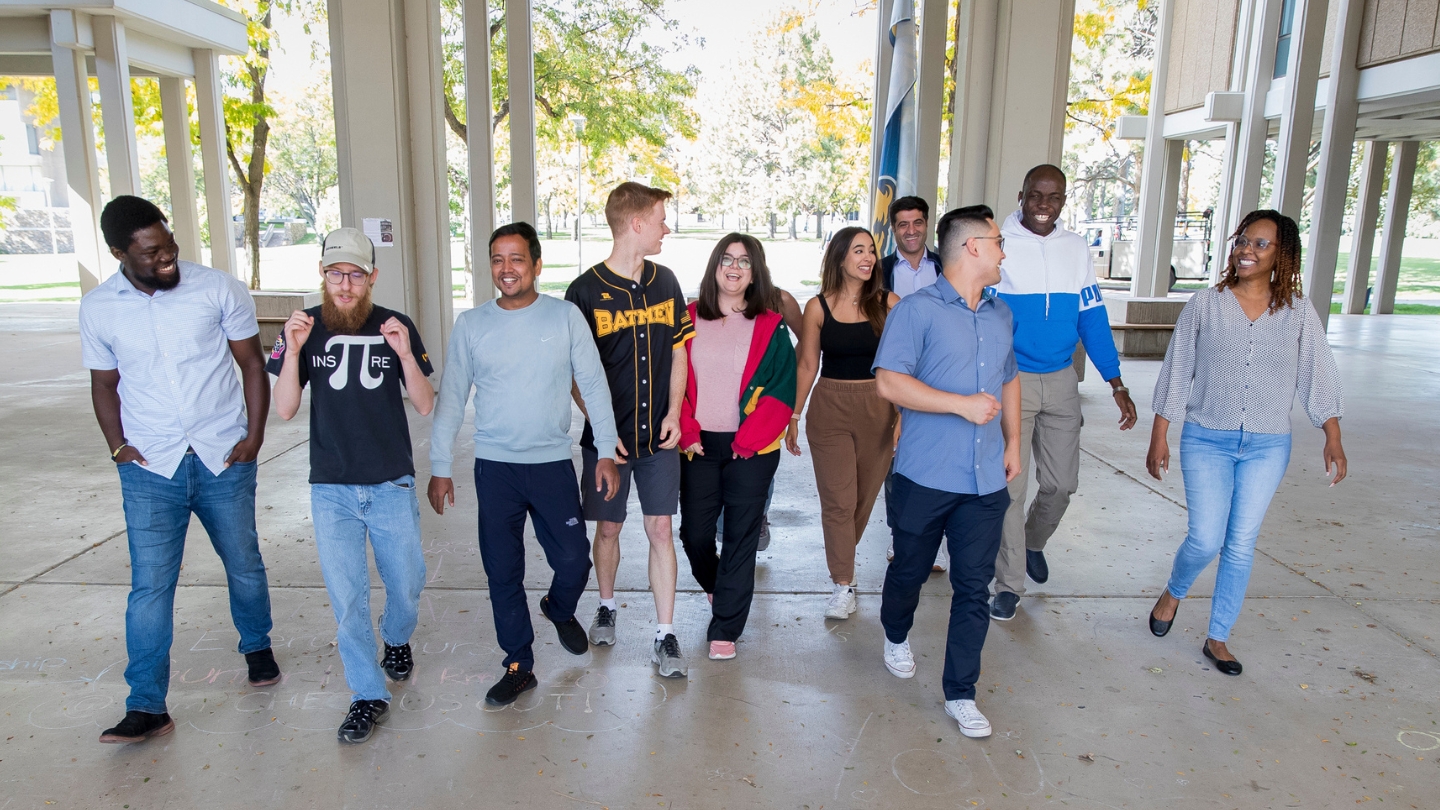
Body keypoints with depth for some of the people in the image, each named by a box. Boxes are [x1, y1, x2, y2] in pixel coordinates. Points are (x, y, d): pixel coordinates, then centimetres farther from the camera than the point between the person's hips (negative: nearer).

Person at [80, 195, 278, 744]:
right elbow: (104, 384, 11)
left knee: (244, 565, 14)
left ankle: (257, 647, 40)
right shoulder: (98, 309, -1)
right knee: (150, 585, -2)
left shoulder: (219, 289, -7)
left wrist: (254, 434, -7)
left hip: (223, 459, 0)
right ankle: (147, 707, 8)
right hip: (150, 468, 0)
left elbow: (252, 363, -1)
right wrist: (118, 446, -3)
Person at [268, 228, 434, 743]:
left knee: (406, 584, 10)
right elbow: (284, 410, -4)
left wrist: (405, 355, -20)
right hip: (331, 488, 0)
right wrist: (293, 351, -18)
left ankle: (397, 639, 43)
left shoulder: (396, 327, -2)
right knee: (347, 596, 2)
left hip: (391, 483, 0)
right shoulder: (305, 327, 0)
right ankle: (368, 696, 16)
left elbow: (425, 406, -4)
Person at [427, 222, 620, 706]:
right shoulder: (471, 325, 1)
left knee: (573, 561, 3)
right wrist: (440, 467, 3)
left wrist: (606, 452, -3)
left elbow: (594, 386, 1)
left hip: (553, 464, 0)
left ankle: (560, 611, 38)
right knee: (503, 570, 5)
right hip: (494, 466, 1)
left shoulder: (566, 317, -2)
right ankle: (519, 666, 22)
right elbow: (451, 398, 5)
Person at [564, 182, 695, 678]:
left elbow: (678, 352, 10)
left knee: (660, 529, 3)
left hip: (659, 436, 3)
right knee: (608, 528, 12)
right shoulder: (585, 291, -9)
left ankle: (665, 635, 12)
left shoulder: (665, 283, 5)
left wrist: (673, 413, -1)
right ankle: (606, 606, 38)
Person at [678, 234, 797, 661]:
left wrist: (747, 441, -10)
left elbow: (782, 391, -4)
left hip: (751, 449, -1)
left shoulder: (771, 328, 1)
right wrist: (688, 433, -8)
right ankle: (716, 588, 39)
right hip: (698, 446, 2)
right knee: (694, 531, 6)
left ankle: (725, 629, 15)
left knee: (741, 537, 3)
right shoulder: (689, 319, 4)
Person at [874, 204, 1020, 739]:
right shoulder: (917, 310, -9)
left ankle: (961, 694, 17)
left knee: (974, 588, 5)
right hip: (925, 475, -5)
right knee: (909, 570, 15)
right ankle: (897, 636, 45)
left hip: (985, 480, 5)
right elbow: (889, 381, -19)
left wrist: (1013, 440, 16)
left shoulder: (1001, 315, 13)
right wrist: (963, 405, -20)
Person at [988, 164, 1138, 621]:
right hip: (1010, 380, -4)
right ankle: (1009, 585, 11)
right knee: (1011, 486, -3)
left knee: (1061, 484, 10)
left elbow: (1092, 318, 7)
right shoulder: (997, 246, -7)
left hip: (1061, 381, 4)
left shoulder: (1077, 250, 5)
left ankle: (1033, 543, 40)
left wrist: (1116, 383, 2)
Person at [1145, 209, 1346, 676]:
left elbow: (1318, 376, 4)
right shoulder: (1204, 305, -2)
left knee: (1241, 546, 4)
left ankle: (1217, 638, 20)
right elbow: (1176, 373, 0)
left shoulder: (1298, 312, 2)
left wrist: (1333, 440, -4)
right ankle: (1173, 593, 26)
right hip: (1206, 440, -1)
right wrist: (1159, 437, -2)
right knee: (1206, 540, -7)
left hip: (1267, 446, 2)